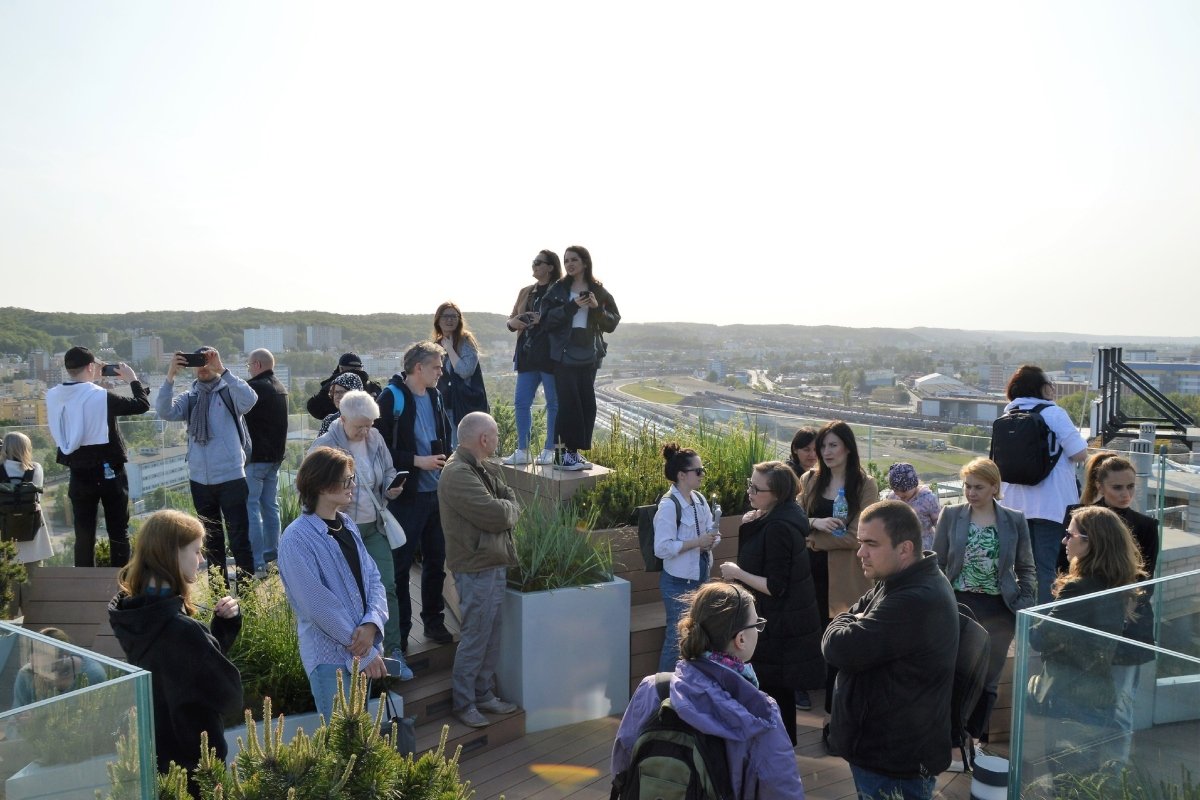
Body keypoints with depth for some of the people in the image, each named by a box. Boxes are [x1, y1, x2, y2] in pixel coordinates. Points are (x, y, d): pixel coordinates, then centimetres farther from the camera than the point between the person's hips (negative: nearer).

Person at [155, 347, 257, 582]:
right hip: (200, 480, 5)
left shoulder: (229, 392, -3)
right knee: (211, 541, 16)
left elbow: (250, 399, -24)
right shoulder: (189, 397, 8)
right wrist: (170, 376, -19)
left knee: (240, 539, -2)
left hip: (231, 477, -5)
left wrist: (222, 371, -29)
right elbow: (165, 412, -9)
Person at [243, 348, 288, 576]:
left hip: (256, 456, -9)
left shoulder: (254, 387, -17)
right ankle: (272, 553, 23)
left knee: (251, 508, -6)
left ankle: (257, 561, -9)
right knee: (270, 505, 16)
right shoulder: (280, 389, 12)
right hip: (275, 455, 9)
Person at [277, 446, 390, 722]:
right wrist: (367, 653, -17)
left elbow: (373, 578, 3)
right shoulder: (297, 539, -18)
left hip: (363, 648, 7)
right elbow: (319, 606, -20)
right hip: (331, 656, -7)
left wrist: (371, 624, -16)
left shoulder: (348, 525, 5)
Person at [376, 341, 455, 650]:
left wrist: (445, 462, 5)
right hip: (406, 495, -7)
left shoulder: (435, 396, 10)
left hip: (437, 493, 7)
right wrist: (416, 461, -19)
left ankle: (434, 621, 29)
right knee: (400, 565, 3)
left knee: (436, 560, 15)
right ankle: (400, 630, 15)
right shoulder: (391, 398, -12)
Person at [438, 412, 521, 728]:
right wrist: (508, 509, -5)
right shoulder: (458, 474, -20)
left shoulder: (487, 469, 12)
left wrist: (504, 509, -11)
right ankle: (463, 703, 14)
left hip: (496, 564, 10)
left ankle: (484, 694, 29)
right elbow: (497, 515, -25)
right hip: (476, 569, -9)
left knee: (491, 635, 17)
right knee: (475, 637, 0)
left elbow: (513, 504, 9)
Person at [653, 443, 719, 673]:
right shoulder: (669, 505, -18)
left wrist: (711, 539, -8)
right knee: (677, 636, 1)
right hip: (678, 582, -7)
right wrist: (697, 542, -22)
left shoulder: (699, 499, 5)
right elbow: (662, 548, -23)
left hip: (700, 577, 7)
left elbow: (709, 531, 15)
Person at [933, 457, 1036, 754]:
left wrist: (1026, 608, 0)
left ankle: (974, 740, 25)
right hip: (959, 606, -1)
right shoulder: (951, 516, -2)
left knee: (988, 680, 10)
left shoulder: (1015, 520, -1)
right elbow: (937, 564, 2)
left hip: (998, 611, 1)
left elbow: (1026, 569, 7)